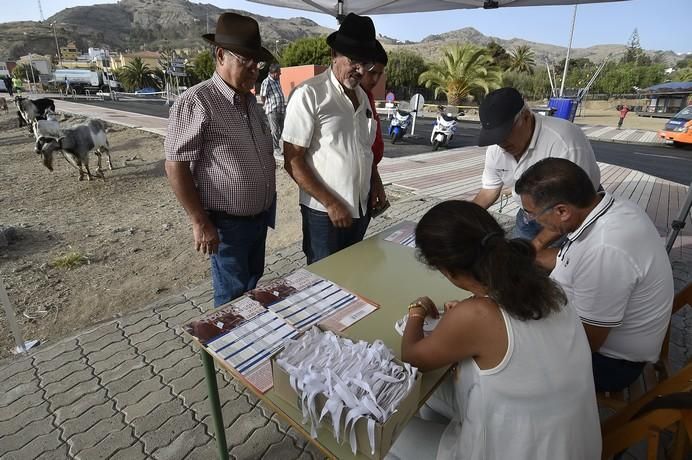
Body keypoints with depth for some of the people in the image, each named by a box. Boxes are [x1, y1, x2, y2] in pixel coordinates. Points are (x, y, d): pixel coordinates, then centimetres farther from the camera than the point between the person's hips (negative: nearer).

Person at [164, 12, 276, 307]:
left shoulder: (250, 101, 8)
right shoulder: (196, 102, -16)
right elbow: (175, 167, -17)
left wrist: (267, 206, 16)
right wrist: (200, 223, -17)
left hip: (260, 217, 7)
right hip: (228, 223, -7)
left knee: (253, 287, 22)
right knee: (234, 296, 9)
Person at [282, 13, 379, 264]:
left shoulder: (362, 95, 10)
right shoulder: (309, 94, -13)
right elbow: (293, 161, -14)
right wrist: (330, 203, -16)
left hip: (360, 208, 7)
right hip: (324, 211, -6)